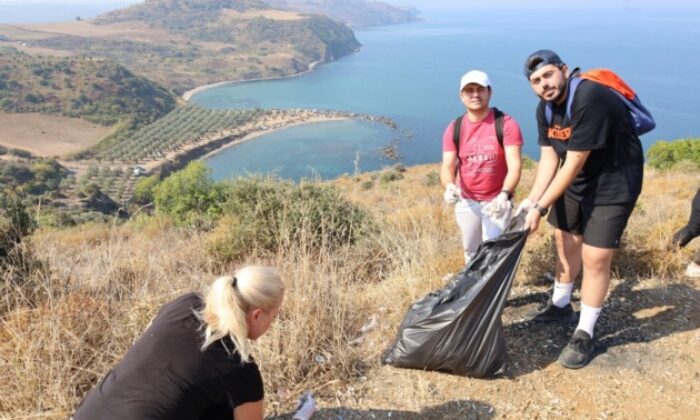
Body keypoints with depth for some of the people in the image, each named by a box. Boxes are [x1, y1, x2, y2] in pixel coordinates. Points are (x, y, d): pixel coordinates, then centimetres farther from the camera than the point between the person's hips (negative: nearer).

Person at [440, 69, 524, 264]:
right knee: (470, 252, 17)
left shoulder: (506, 124, -13)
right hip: (466, 202, 4)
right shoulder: (454, 129, -4)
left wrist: (504, 194, -37)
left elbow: (514, 166, -19)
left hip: (497, 201, -3)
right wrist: (450, 187, -33)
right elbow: (447, 167, -10)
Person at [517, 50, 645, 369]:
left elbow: (573, 165, -29)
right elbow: (549, 158, -1)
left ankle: (584, 335, 9)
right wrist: (532, 199, -13)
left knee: (595, 257, -7)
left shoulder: (590, 100, -30)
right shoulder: (545, 108, -3)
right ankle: (560, 305, 39)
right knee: (565, 240, 17)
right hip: (577, 179, 8)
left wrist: (541, 209, -24)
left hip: (614, 182, -8)